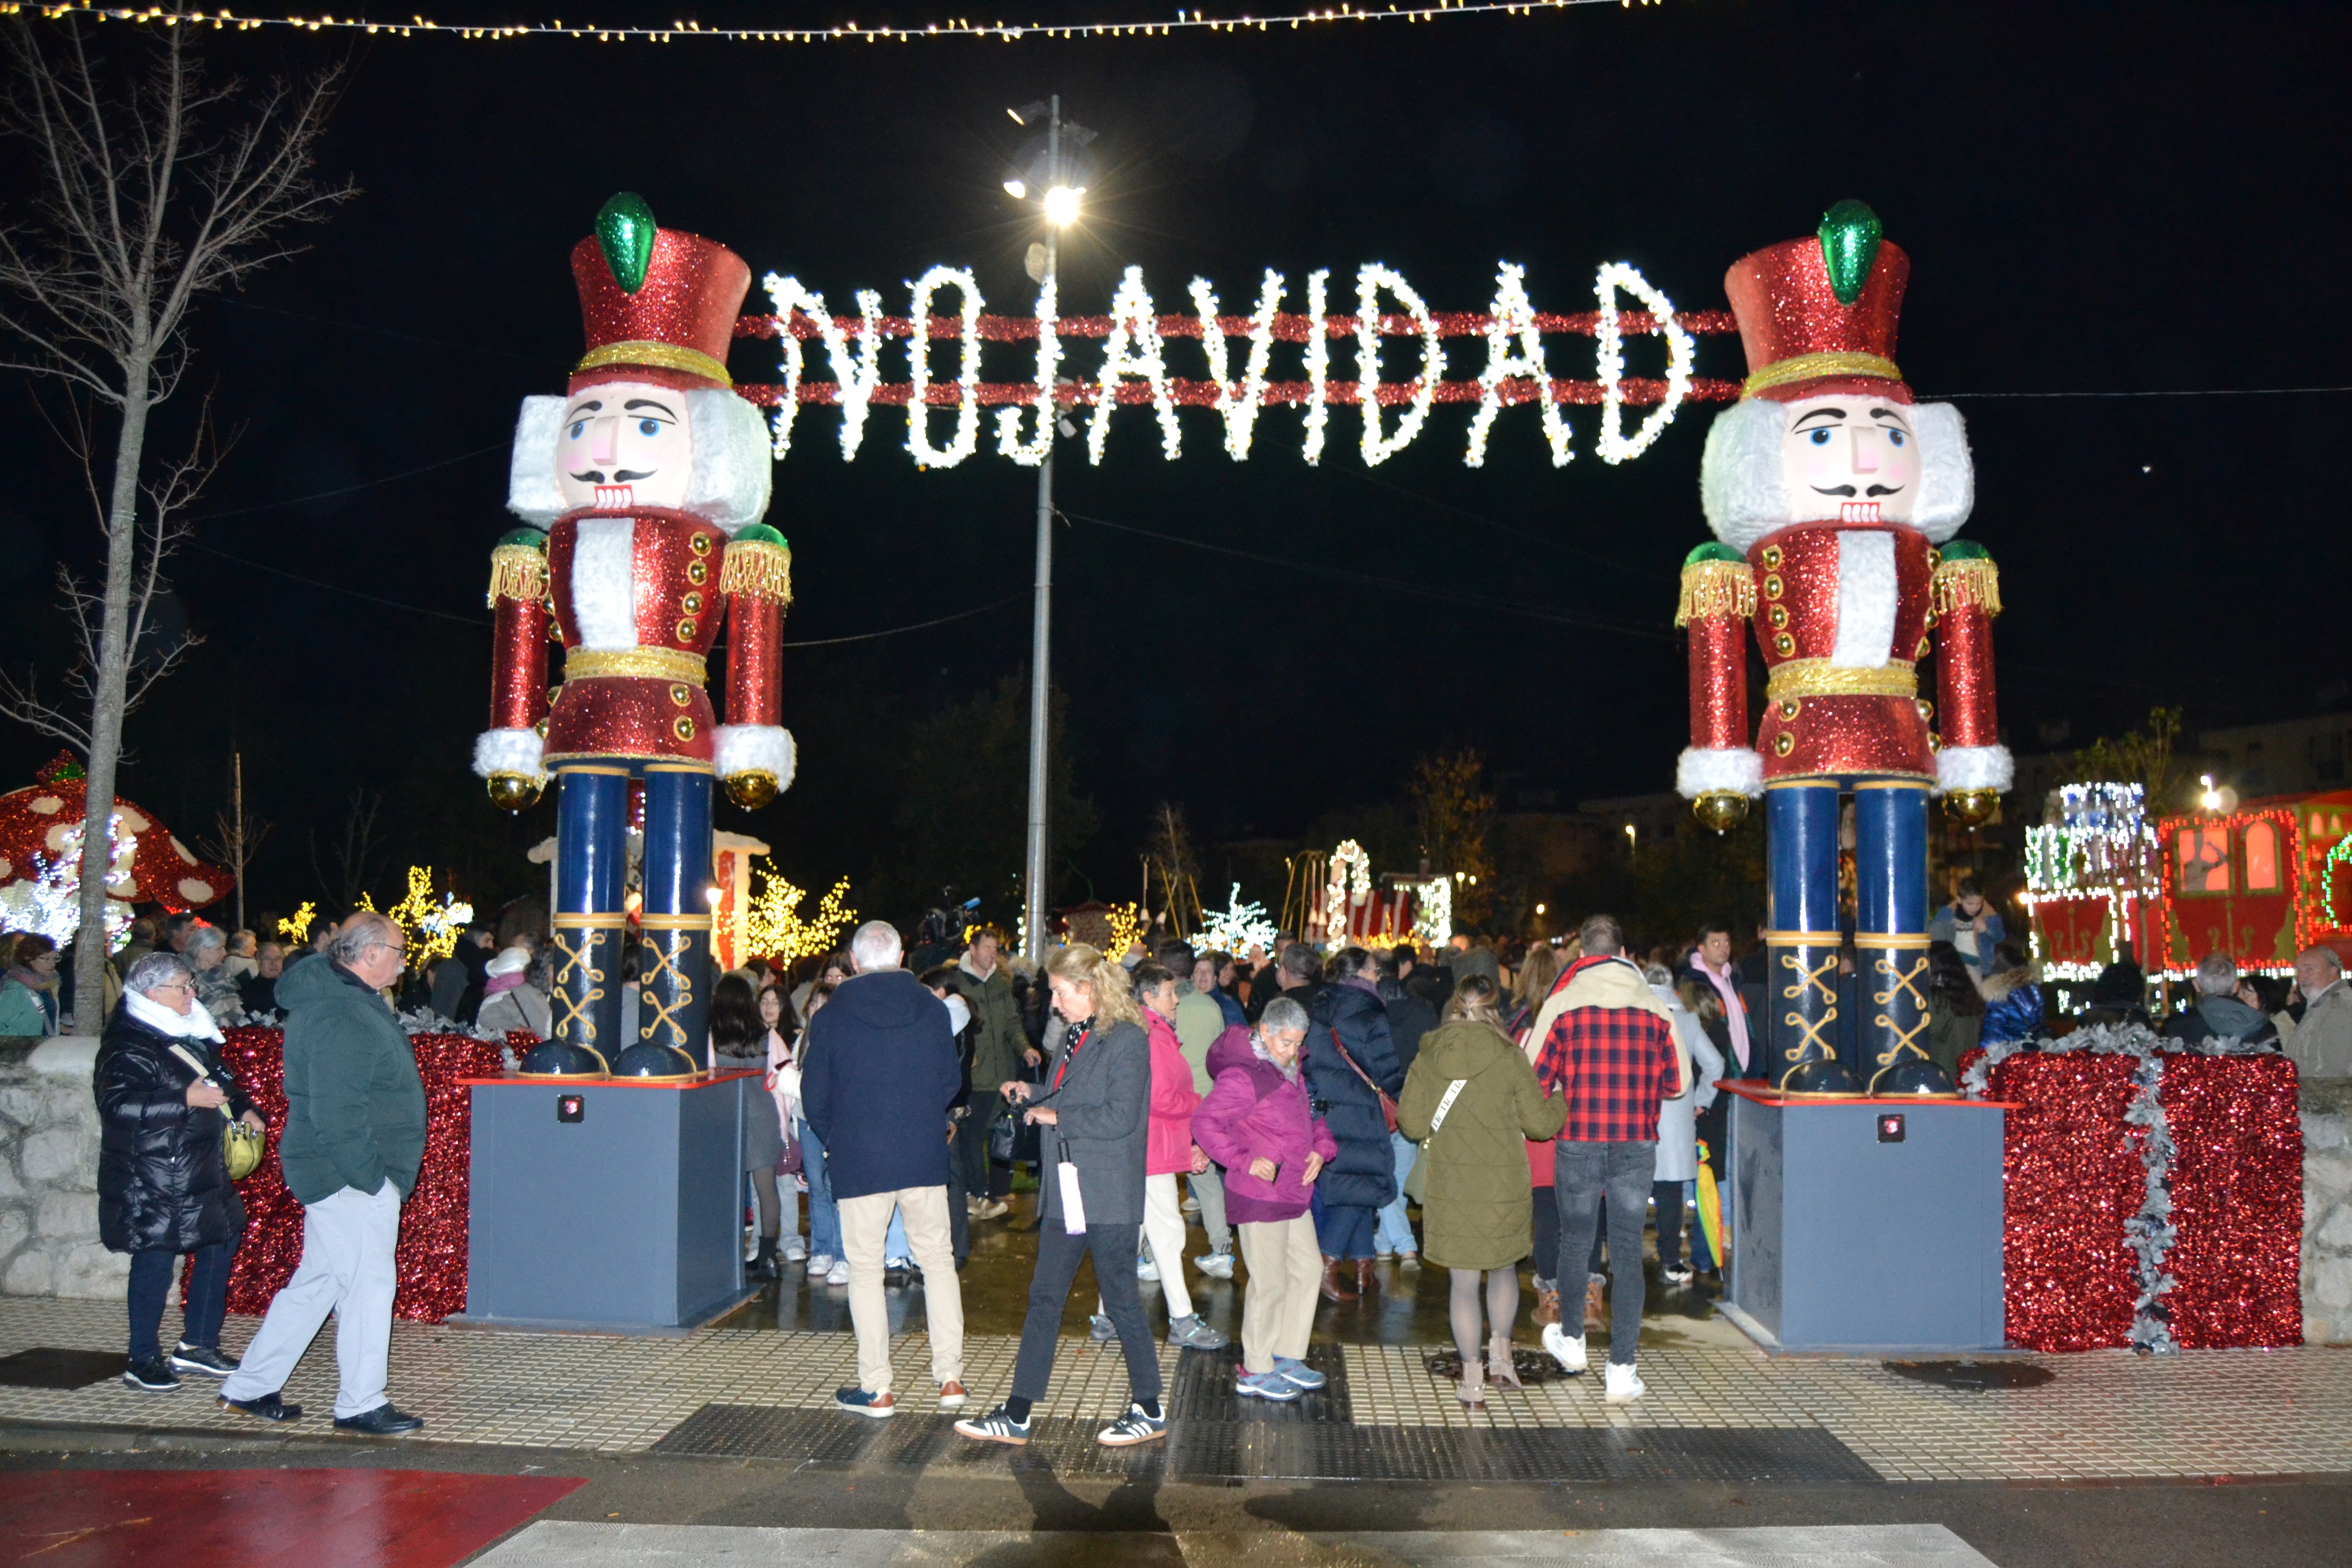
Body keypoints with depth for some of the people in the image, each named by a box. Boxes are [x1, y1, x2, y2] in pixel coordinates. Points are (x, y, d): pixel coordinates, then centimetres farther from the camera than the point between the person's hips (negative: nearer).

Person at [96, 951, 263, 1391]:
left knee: (222, 1242, 11)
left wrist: (242, 1107, 10)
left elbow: (217, 1077, 27)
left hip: (201, 1169, 9)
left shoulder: (190, 1035, 12)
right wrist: (187, 1100, -28)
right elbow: (117, 1104, -27)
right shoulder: (129, 1046, -16)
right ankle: (143, 1360, 10)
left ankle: (197, 1345, 23)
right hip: (152, 1177, -9)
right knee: (156, 1259, -4)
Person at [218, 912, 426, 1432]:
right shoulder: (342, 1018, -21)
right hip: (351, 1177, -11)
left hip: (334, 1174, 11)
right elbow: (336, 1114, -26)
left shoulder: (339, 996, 12)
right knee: (369, 1284, -1)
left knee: (317, 1281, 17)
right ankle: (360, 1405, 8)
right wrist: (371, 1177, -20)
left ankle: (250, 1387, 26)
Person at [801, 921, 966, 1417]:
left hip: (859, 1161, -2)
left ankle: (876, 1388, 9)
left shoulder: (830, 1017, -4)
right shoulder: (932, 1009, 0)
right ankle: (950, 1377, 11)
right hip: (924, 1157, 2)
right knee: (938, 1262, 12)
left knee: (865, 1270, 7)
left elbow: (814, 1100, 0)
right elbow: (951, 1082, 8)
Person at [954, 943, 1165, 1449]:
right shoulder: (1071, 1037, 14)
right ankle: (1016, 1416, 14)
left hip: (1109, 1197, -8)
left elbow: (1118, 1117, -21)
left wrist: (1055, 1116, -14)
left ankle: (1149, 1410, 17)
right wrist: (1032, 1094, 7)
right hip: (1065, 1193, 8)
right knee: (1044, 1299, 9)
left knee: (1121, 1300, 3)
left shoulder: (1127, 1041, -14)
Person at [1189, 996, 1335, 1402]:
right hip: (1259, 1196, -9)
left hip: (1295, 1193, 9)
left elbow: (1311, 1118, 23)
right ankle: (1255, 1372, 13)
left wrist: (1321, 1149, 3)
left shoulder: (1291, 1072, 11)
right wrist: (1246, 1161, -23)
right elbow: (1204, 1123, -21)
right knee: (1270, 1282, -1)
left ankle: (1288, 1357, 29)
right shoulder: (1242, 1076, -18)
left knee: (1308, 1269, 15)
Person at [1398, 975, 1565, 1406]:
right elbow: (1539, 1123, -2)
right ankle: (1500, 1353, 24)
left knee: (1464, 1285, 6)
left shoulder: (1428, 1059, -3)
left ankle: (1472, 1380, 11)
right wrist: (1563, 1103, 18)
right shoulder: (1510, 1058, -8)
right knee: (1504, 1269, 23)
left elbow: (1412, 1124, 0)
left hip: (1450, 1188, 1)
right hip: (1504, 1187, 0)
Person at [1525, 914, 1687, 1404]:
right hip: (1637, 1144, 1)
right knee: (1627, 1252, 5)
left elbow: (1535, 1080, -6)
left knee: (1575, 1240, 18)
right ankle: (1621, 1372, 4)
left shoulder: (1562, 1004, -7)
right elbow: (1678, 1081, 5)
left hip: (1578, 1142, -1)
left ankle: (1571, 1342, 35)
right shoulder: (1654, 1007, -1)